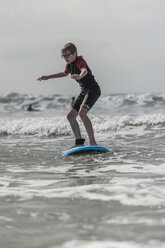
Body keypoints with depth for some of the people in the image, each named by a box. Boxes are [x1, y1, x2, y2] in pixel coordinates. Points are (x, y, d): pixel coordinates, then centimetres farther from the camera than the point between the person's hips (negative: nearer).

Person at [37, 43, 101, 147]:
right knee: (70, 116, 7)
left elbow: (85, 70, -39)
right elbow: (65, 73, 35)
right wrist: (48, 77, 37)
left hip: (93, 89, -10)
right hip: (84, 91, 10)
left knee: (82, 112, -29)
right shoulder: (69, 64, 11)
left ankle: (92, 142, -29)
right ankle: (79, 141, 16)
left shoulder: (79, 61, -16)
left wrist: (79, 76, -63)